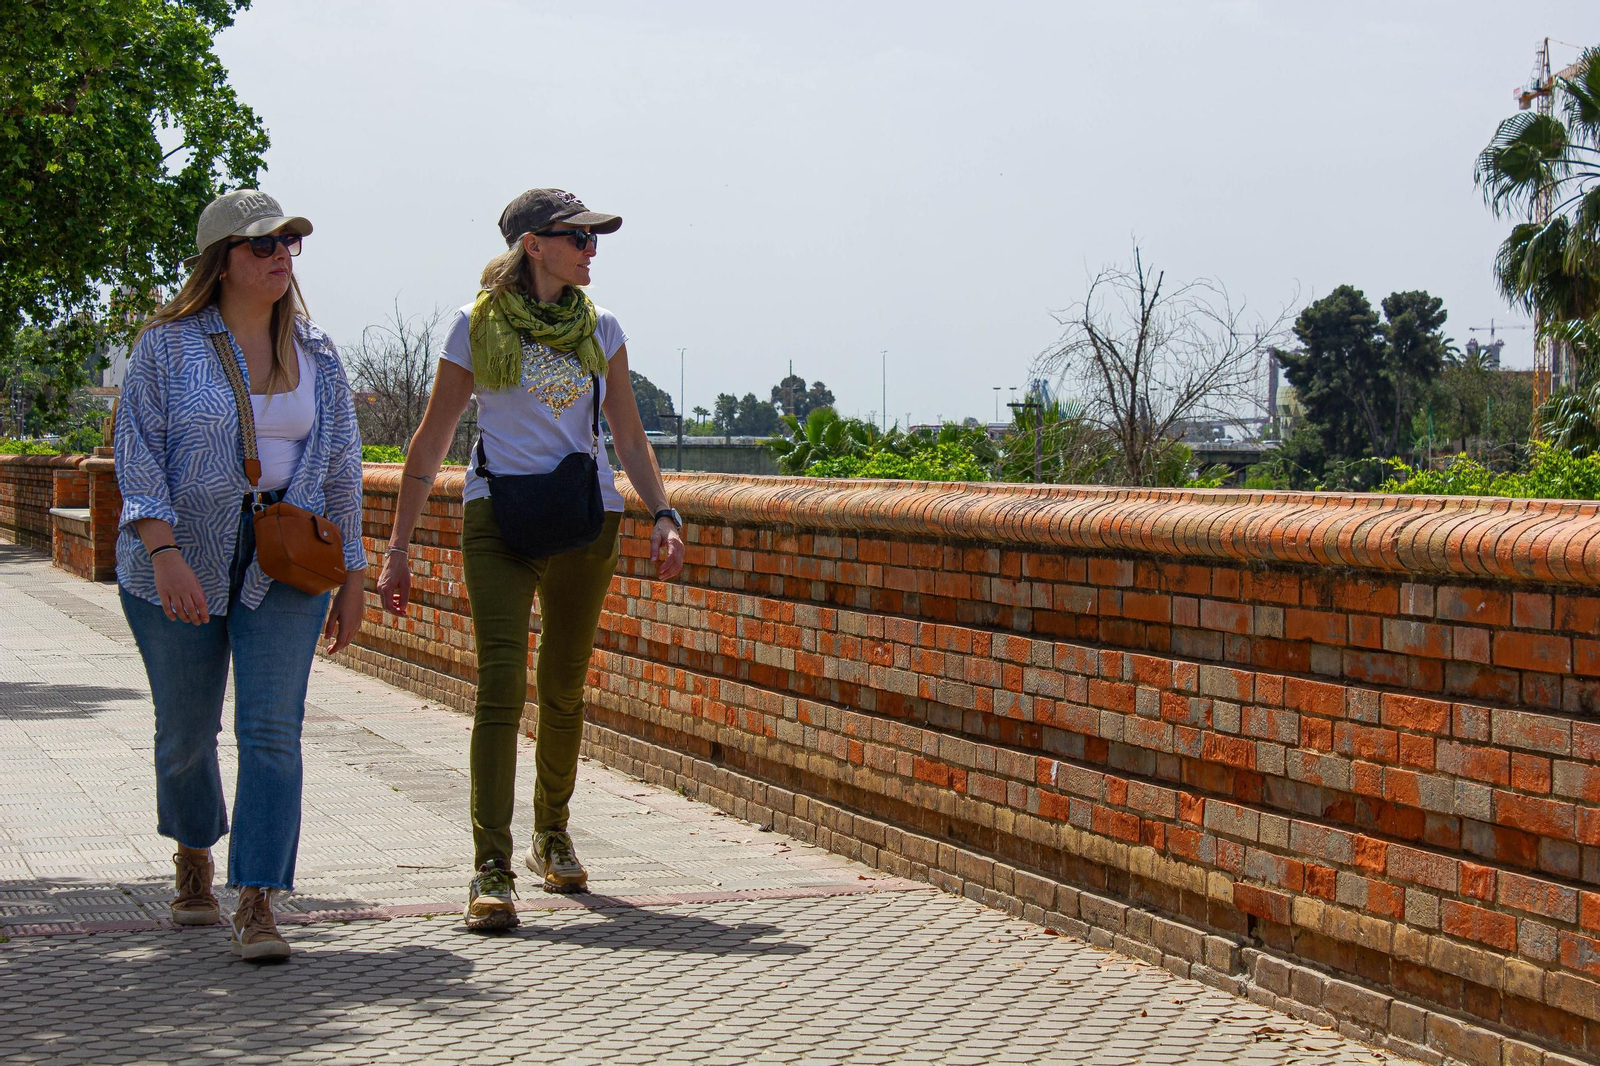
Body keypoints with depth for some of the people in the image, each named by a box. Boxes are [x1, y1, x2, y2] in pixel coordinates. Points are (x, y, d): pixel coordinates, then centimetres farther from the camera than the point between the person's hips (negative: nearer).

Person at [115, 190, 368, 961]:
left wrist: (352, 578, 10)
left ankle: (255, 907, -11)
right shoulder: (167, 346, -2)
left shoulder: (316, 355, 8)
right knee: (186, 730, 10)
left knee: (272, 727, -11)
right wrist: (165, 554, -22)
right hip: (179, 566, -1)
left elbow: (340, 466, 13)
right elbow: (137, 454, -9)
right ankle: (194, 861, 37)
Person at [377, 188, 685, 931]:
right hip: (498, 516, -3)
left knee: (563, 689, 11)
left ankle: (552, 834, 33)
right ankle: (491, 869, -16)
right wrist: (397, 546, 1)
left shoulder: (598, 329, 10)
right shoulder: (477, 327, 1)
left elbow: (628, 436, 13)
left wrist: (662, 514, -2)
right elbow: (432, 442, 4)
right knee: (500, 684, -15)